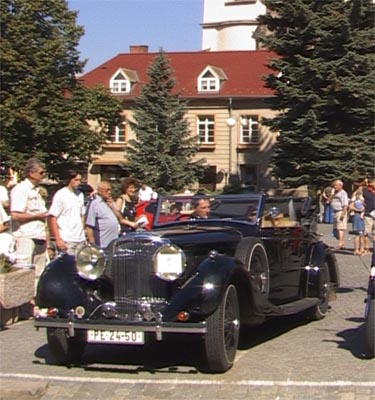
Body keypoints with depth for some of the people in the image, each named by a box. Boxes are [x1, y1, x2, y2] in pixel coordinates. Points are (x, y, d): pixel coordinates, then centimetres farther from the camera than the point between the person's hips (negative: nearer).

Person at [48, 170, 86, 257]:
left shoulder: (80, 194, 14)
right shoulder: (60, 195, -6)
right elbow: (52, 218, -9)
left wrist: (84, 236, 12)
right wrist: (58, 239, -15)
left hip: (80, 240, 6)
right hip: (66, 240, -6)